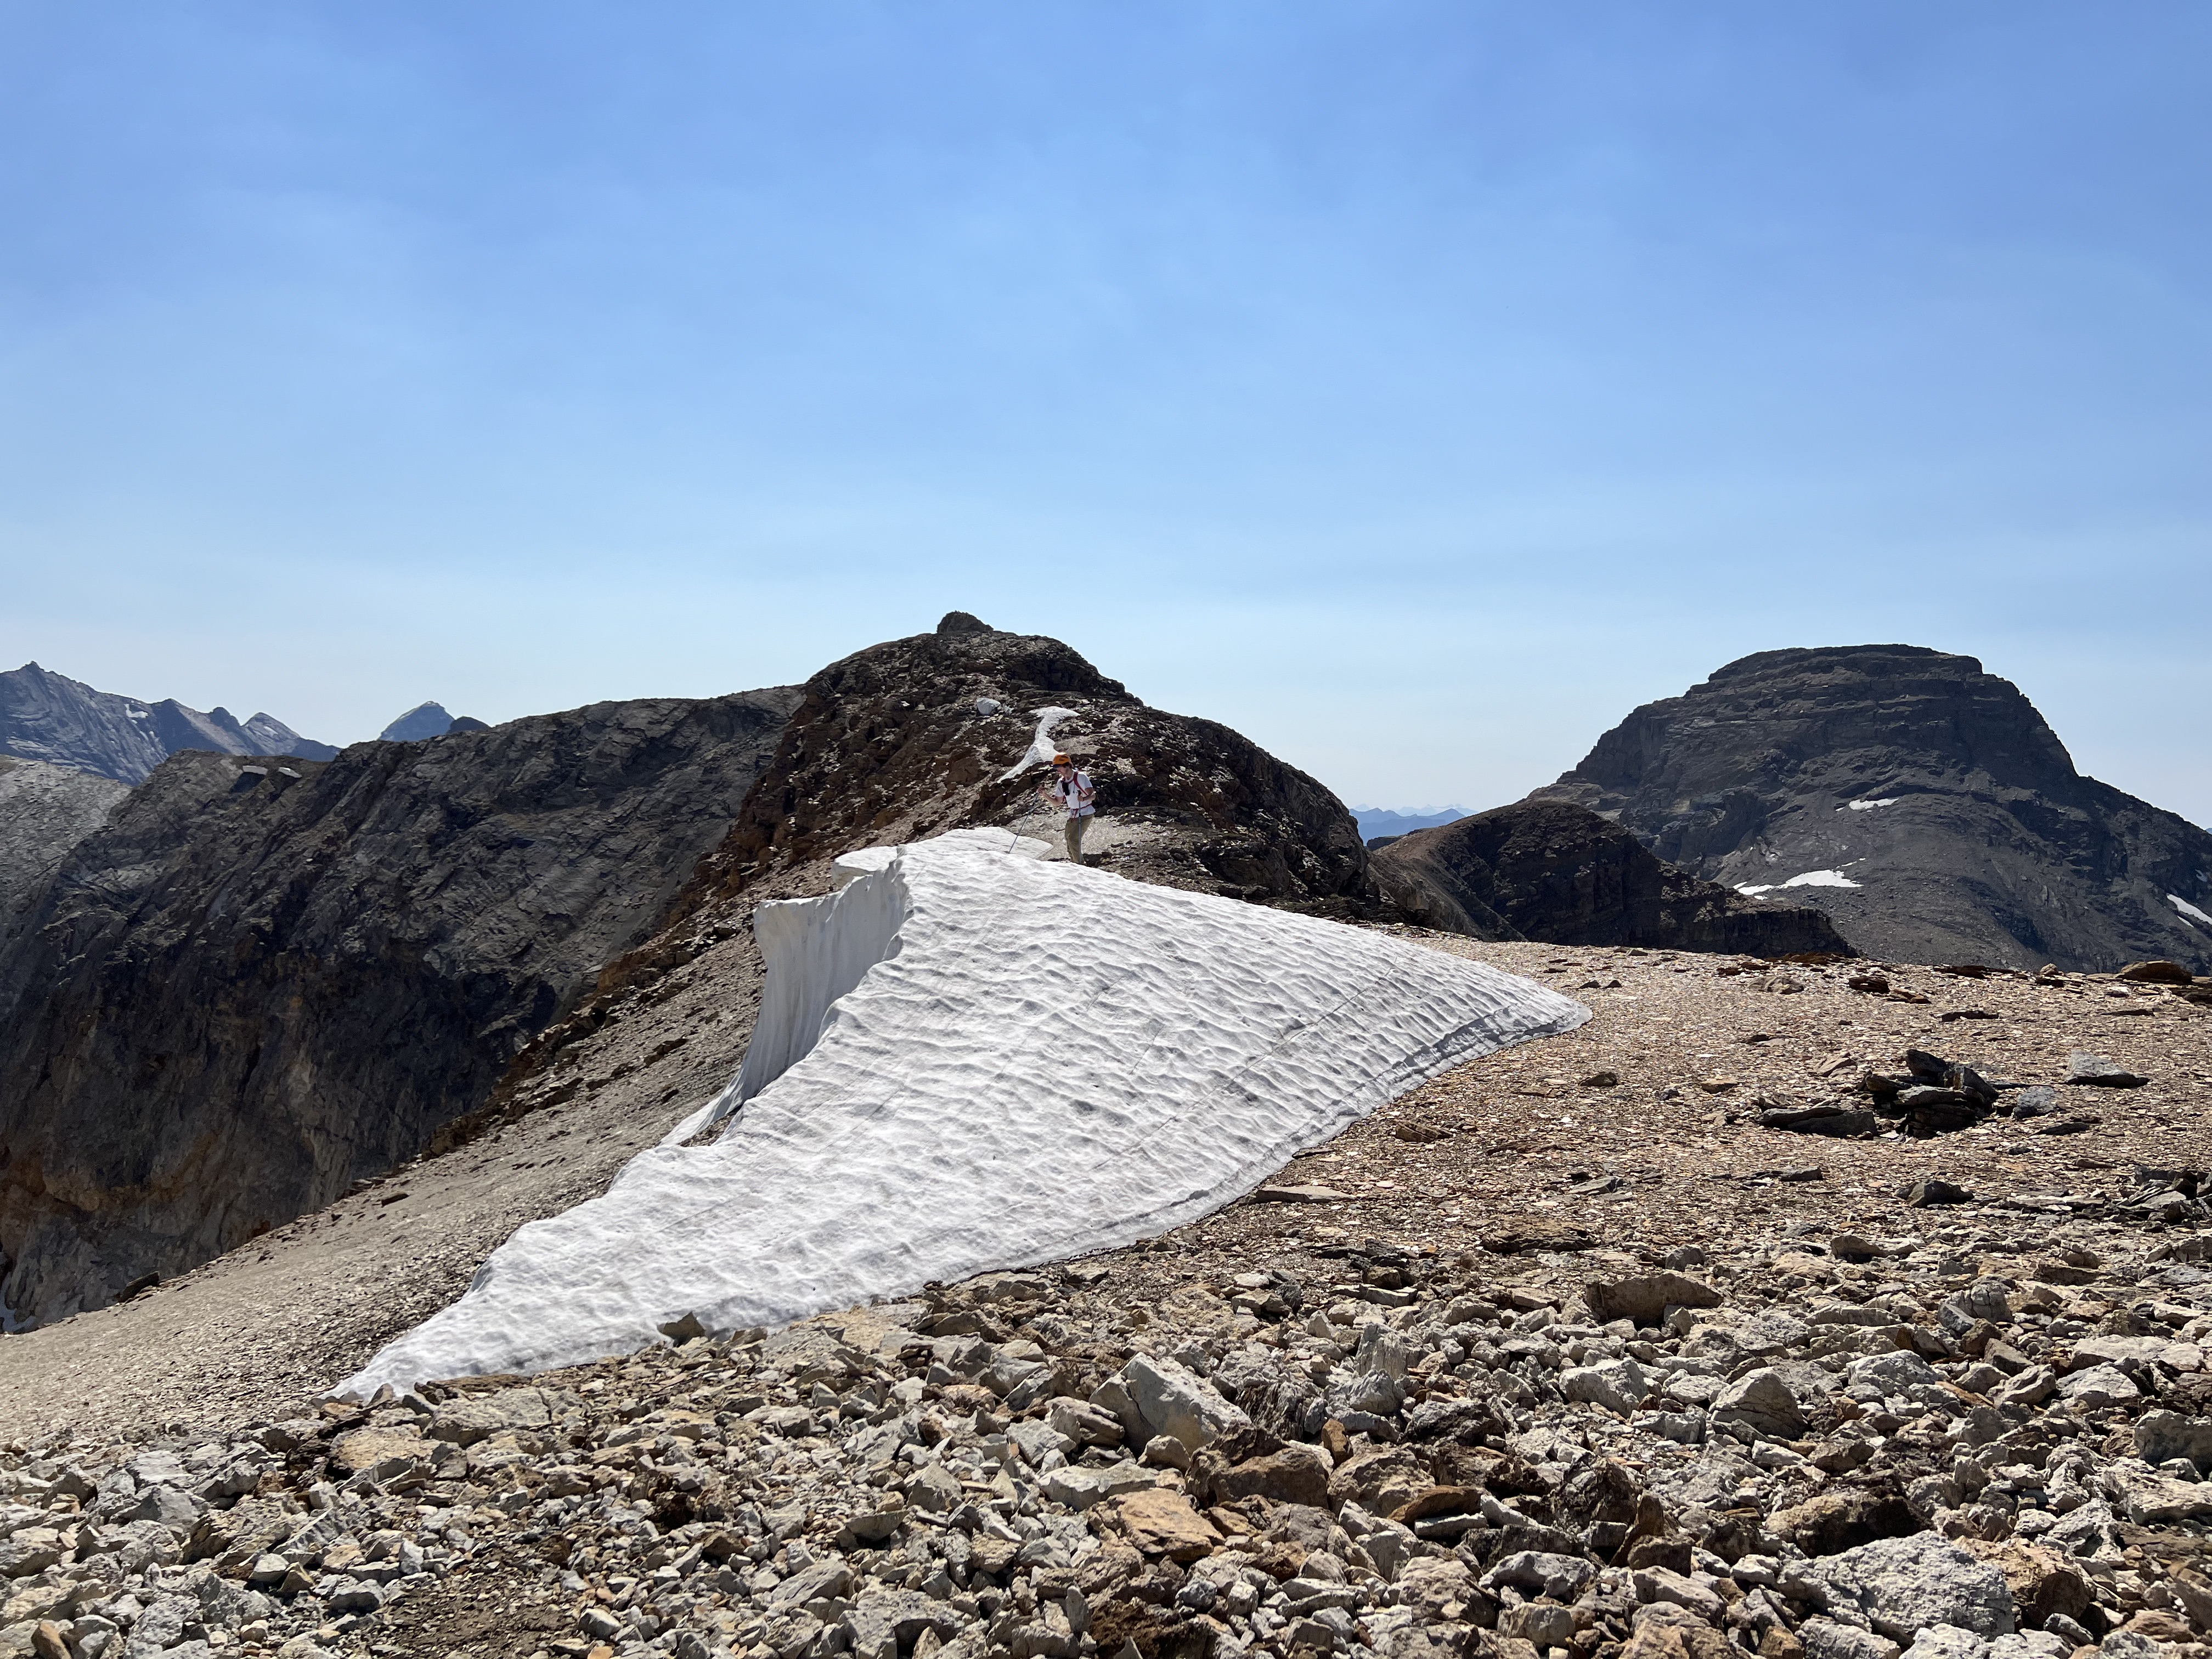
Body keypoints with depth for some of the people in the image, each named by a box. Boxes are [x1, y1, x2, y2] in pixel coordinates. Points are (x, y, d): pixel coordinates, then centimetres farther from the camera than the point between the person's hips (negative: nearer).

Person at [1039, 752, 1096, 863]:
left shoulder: (1081, 777, -17)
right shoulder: (1061, 782, 3)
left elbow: (1093, 795, -22)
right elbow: (1057, 803, 9)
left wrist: (1084, 799, -43)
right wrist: (1045, 795, -7)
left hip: (1086, 813, -7)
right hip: (1073, 815, 7)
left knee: (1074, 839, -16)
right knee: (1069, 839, 13)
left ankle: (1079, 864, -4)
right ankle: (1074, 863, 33)